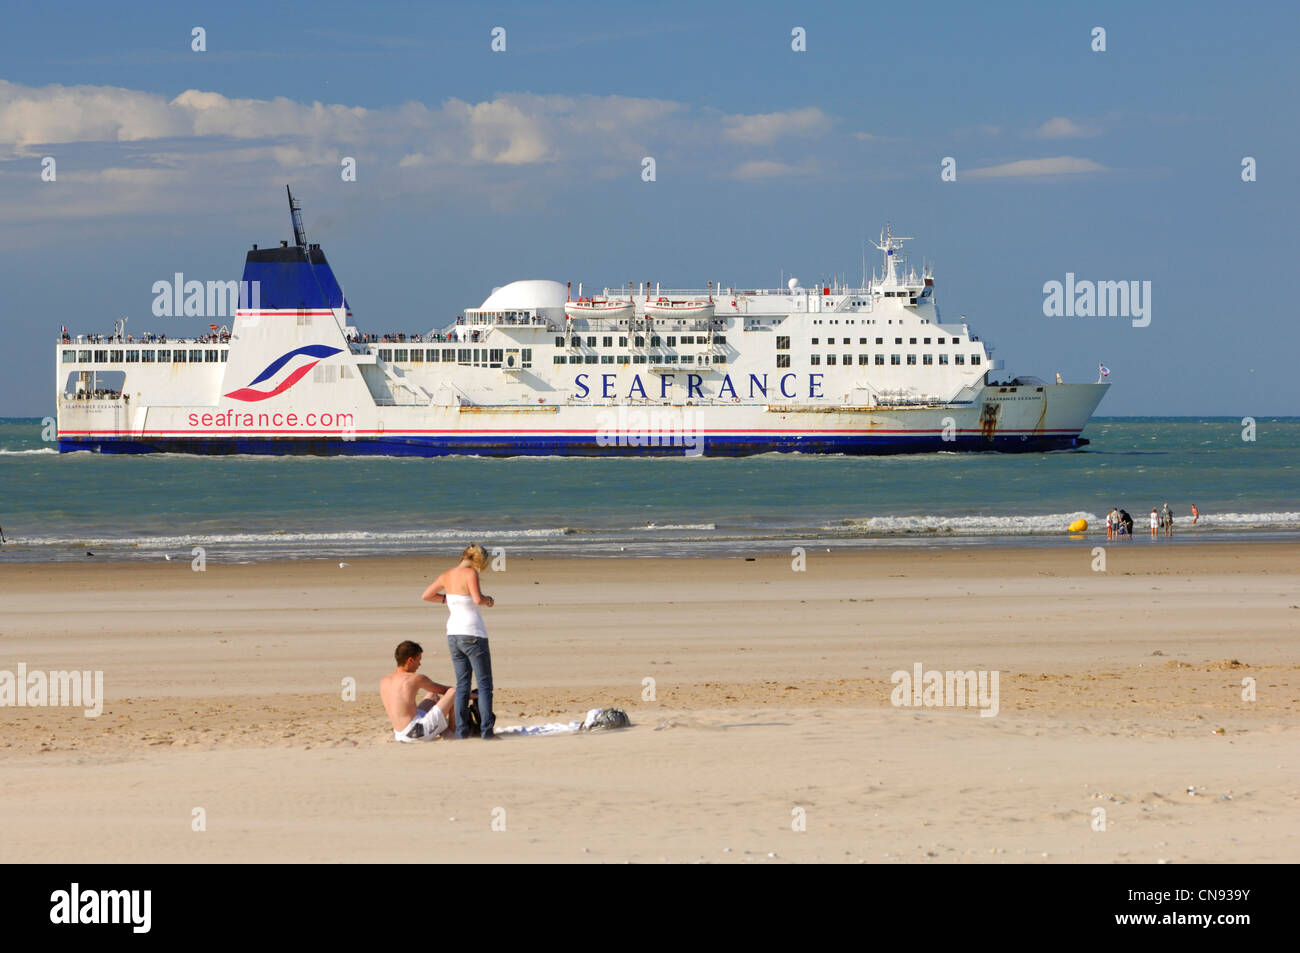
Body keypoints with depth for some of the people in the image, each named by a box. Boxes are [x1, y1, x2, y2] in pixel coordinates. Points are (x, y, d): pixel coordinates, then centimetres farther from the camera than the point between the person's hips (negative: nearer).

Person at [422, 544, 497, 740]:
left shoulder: (447, 575, 7)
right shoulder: (470, 573, -13)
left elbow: (426, 596, 15)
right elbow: (478, 599, -26)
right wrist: (488, 599, -5)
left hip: (453, 634, 6)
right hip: (473, 634, -6)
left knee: (462, 684, 13)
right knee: (484, 684, 3)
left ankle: (461, 729, 7)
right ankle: (486, 729, -2)